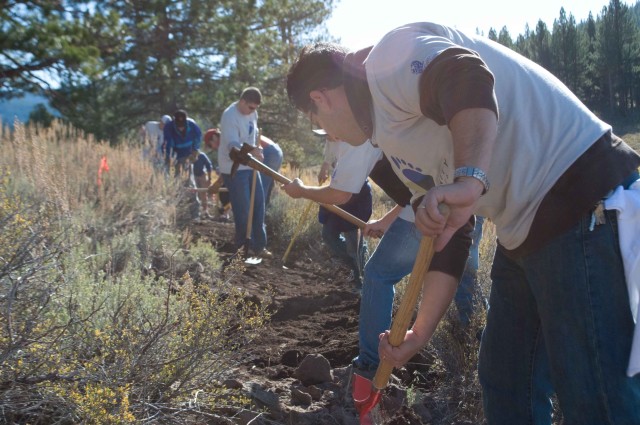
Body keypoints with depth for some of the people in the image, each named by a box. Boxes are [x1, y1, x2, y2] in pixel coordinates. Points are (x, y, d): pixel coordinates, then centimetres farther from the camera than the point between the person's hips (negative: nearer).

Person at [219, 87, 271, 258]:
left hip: (250, 165, 8)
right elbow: (232, 146, -33)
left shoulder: (252, 113, 5)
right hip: (234, 169, -8)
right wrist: (251, 152, -49)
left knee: (258, 203, 9)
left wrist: (257, 149, 4)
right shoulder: (230, 116, -22)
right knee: (243, 209, -4)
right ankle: (247, 246, 10)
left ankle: (258, 245, 18)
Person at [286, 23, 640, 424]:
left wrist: (469, 179, -41)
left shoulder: (392, 54, -6)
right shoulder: (394, 132, 21)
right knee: (505, 385, 18)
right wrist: (419, 334, 19)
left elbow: (466, 78, -29)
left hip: (586, 208, -11)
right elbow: (444, 239, 20)